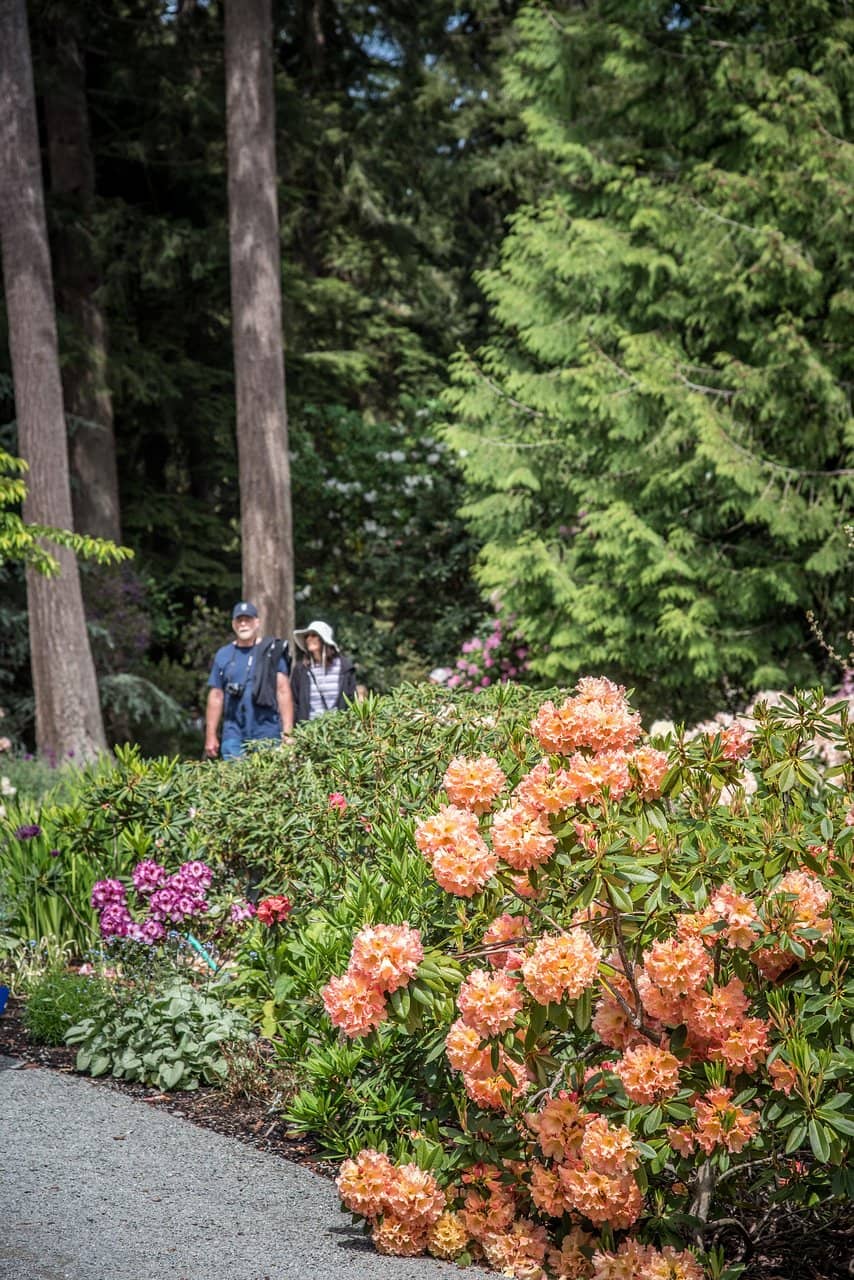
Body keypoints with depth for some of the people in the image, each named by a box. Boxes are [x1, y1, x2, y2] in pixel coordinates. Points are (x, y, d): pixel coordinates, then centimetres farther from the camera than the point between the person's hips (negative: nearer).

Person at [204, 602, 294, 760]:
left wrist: (287, 733, -9)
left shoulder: (272, 651, 4)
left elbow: (283, 691, -1)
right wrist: (211, 735, 7)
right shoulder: (223, 655, 13)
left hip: (267, 735, -2)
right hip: (234, 735, 2)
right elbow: (216, 697, 13)